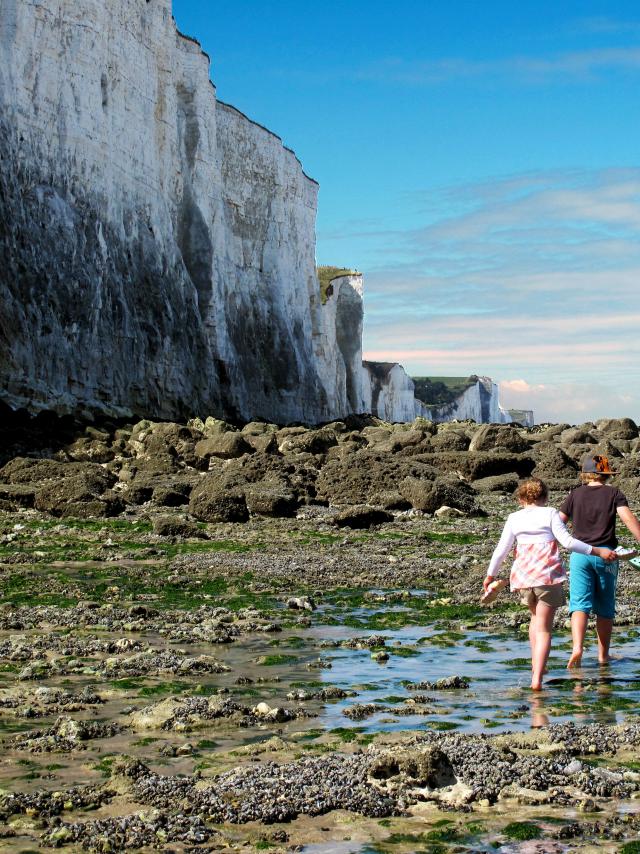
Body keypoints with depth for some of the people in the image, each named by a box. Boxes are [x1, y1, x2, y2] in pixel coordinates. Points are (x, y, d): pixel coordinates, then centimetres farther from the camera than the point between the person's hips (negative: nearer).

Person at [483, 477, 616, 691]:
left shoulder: (514, 518, 9)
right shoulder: (550, 513, 1)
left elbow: (501, 549, 9)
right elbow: (567, 541, -8)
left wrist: (491, 575, 21)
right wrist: (597, 551, -4)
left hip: (522, 576, 3)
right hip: (548, 575, -3)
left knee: (536, 616, 30)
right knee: (544, 629, -2)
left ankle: (536, 663, 27)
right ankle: (537, 678, -15)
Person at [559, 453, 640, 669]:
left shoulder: (575, 494, 9)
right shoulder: (614, 493, 4)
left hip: (580, 553, 1)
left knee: (580, 604, -5)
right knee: (605, 608, 10)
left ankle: (577, 647, -26)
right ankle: (603, 655, 16)